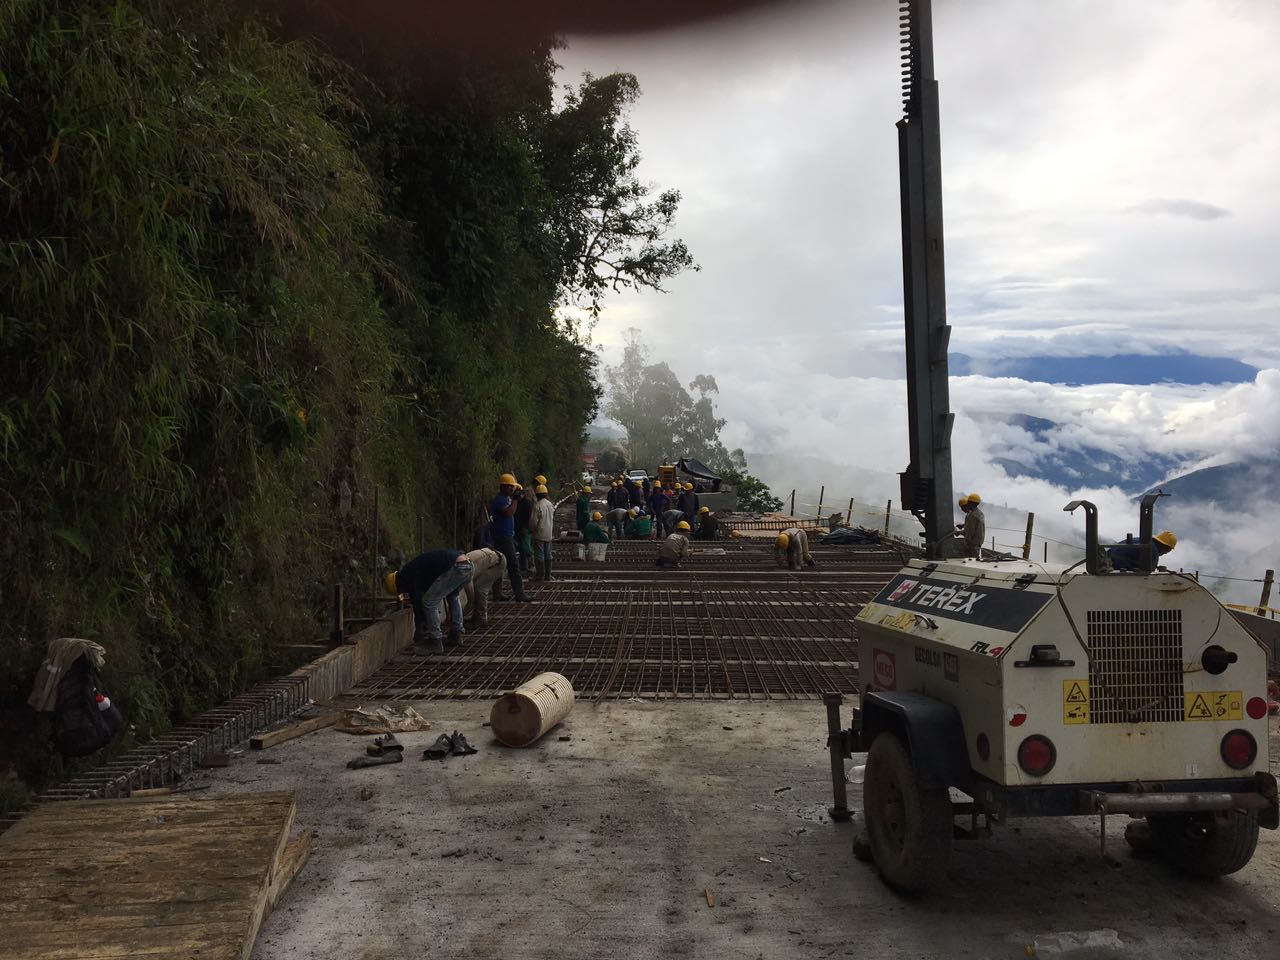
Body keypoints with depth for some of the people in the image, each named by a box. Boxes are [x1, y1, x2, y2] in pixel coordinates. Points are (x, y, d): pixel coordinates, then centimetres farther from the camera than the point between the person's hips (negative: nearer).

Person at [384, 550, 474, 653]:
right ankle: (456, 636, 32)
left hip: (456, 567, -10)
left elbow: (417, 603, 1)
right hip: (467, 565, 10)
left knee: (429, 602, 1)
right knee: (453, 597, 34)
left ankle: (435, 643, 5)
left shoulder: (409, 574, 3)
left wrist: (418, 636, 10)